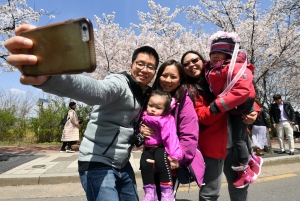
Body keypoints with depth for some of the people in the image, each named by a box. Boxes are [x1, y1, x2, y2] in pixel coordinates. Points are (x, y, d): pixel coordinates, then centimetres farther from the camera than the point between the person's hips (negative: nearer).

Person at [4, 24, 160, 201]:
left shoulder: (148, 95, 7)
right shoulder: (119, 82, -16)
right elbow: (95, 90, -40)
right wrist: (49, 76, -60)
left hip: (122, 165, 8)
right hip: (98, 164, -8)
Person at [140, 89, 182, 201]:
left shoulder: (167, 120, -17)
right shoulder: (144, 117, 3)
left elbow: (170, 137, -24)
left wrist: (173, 156, -28)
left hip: (161, 147, -5)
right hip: (148, 148, 5)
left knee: (161, 161, -32)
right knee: (144, 164, -20)